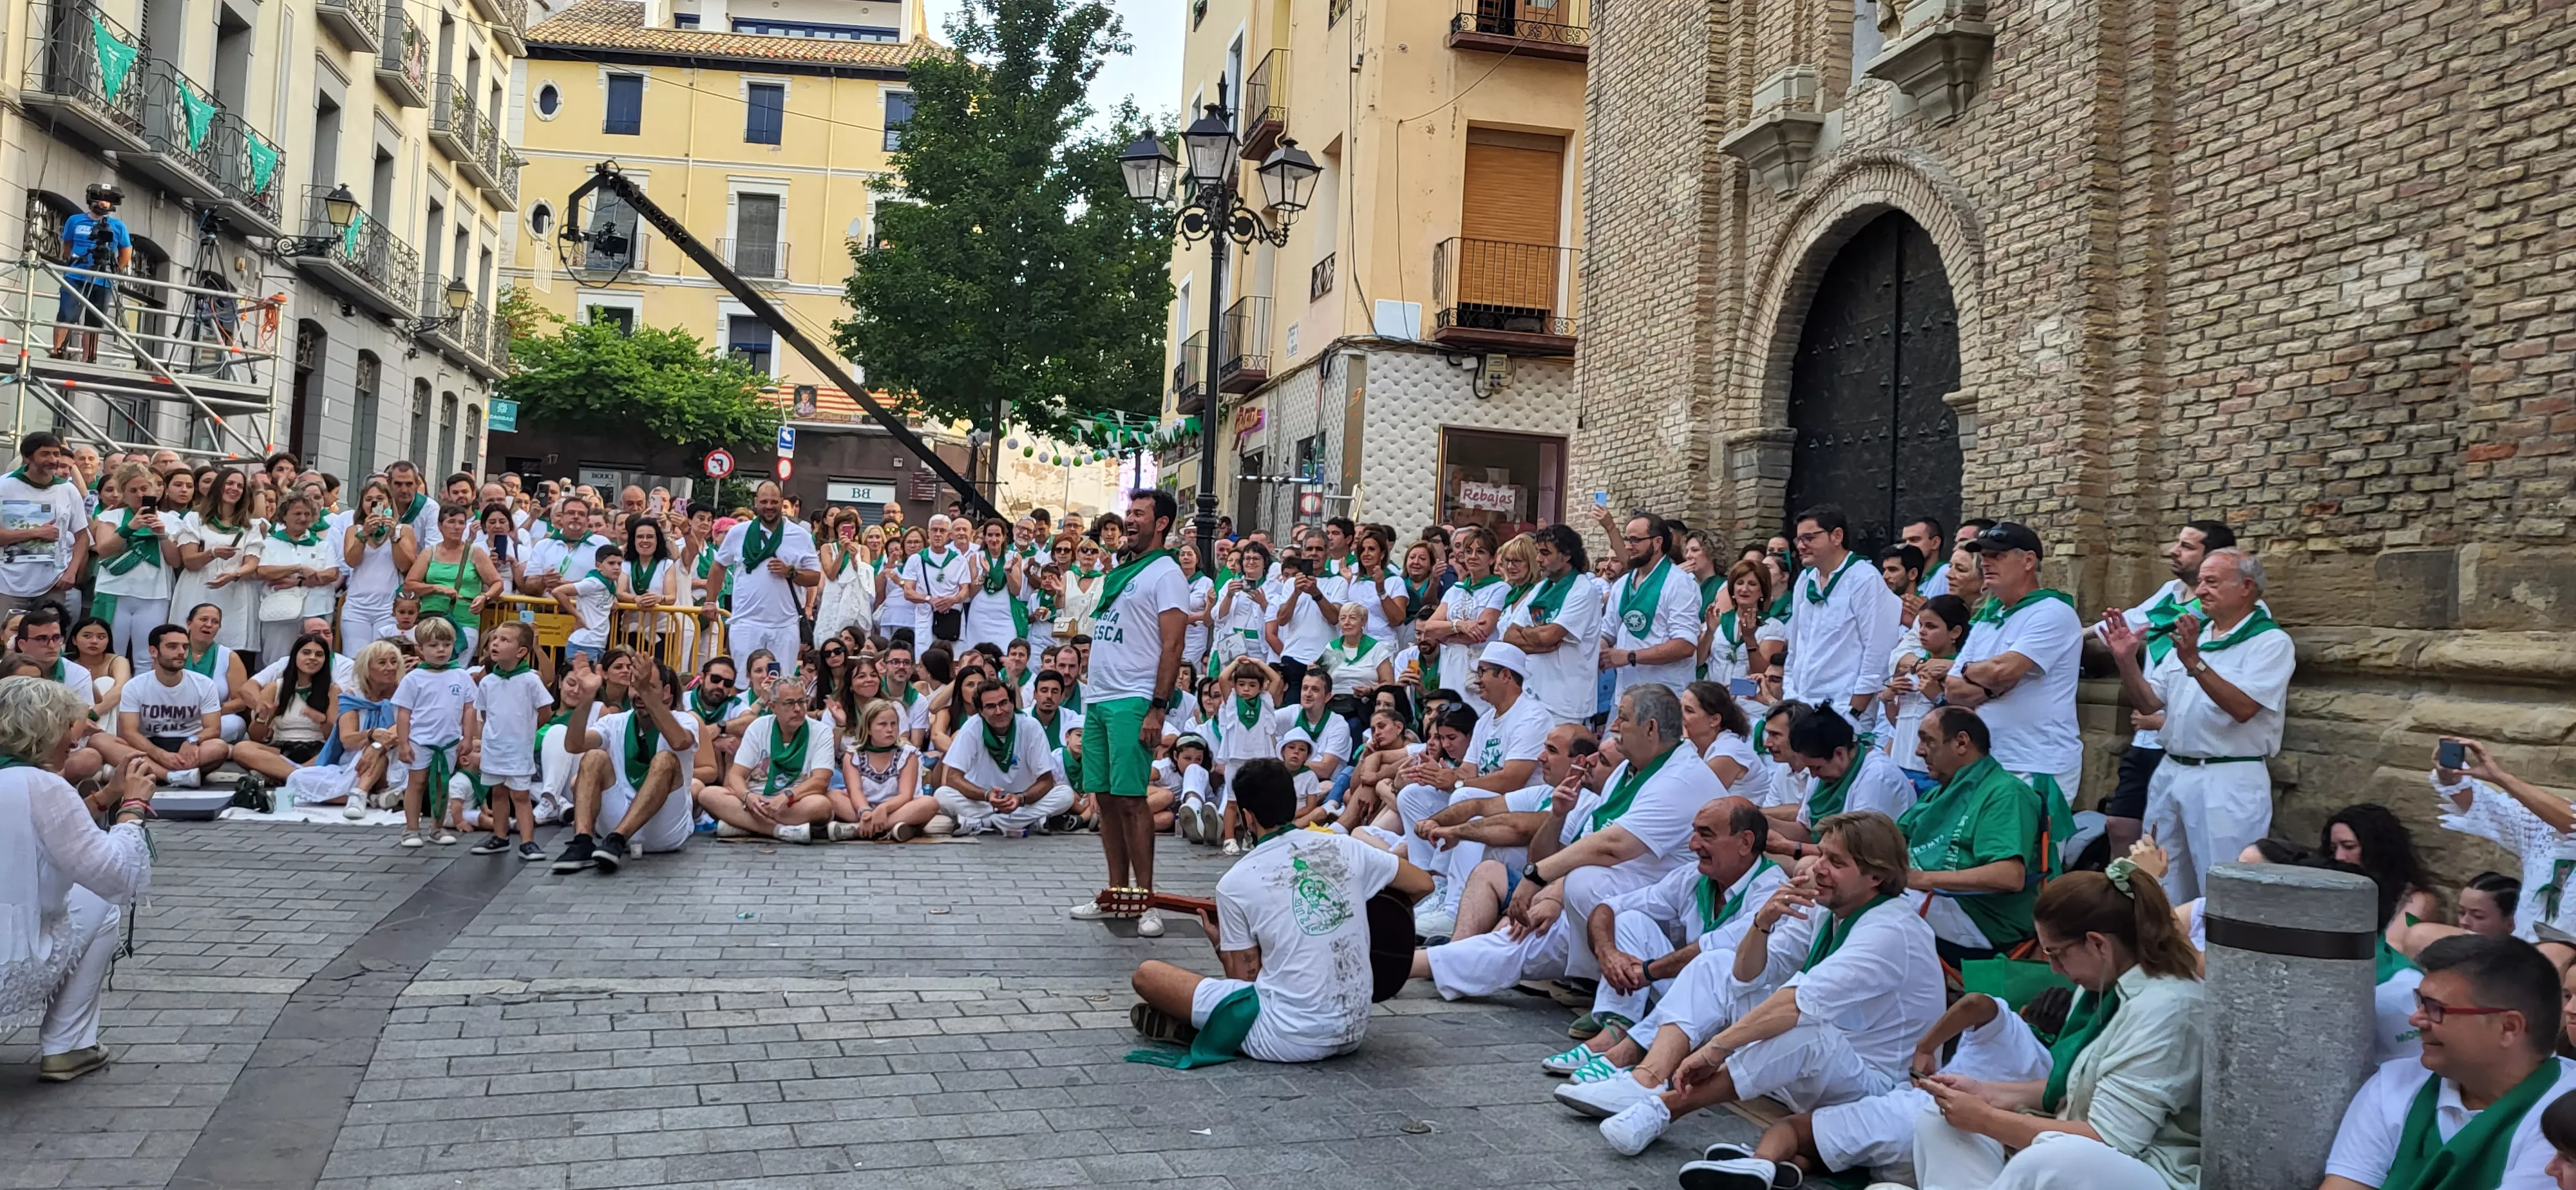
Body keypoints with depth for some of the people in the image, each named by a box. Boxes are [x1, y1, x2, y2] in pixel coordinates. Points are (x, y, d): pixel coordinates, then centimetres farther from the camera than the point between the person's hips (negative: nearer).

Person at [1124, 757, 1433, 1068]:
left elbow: (1246, 976, -2)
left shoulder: (1236, 882, -8)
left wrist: (1221, 945, 19)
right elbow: (1424, 884, 13)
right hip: (1353, 1034, 5)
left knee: (1147, 974, 5)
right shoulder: (1344, 848, 1)